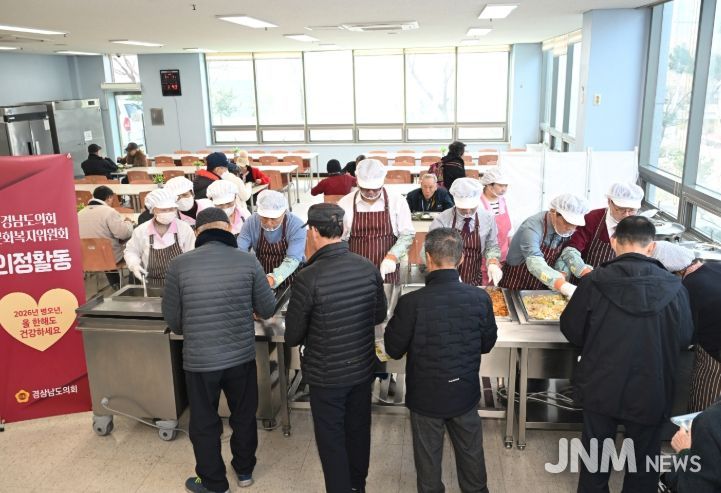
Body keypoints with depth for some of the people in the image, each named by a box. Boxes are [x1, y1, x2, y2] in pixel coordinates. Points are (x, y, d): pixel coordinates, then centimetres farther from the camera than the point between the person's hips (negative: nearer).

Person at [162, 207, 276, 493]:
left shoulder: (179, 265, -11)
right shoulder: (248, 261, -10)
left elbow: (172, 319, -3)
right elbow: (268, 310, -3)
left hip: (199, 359, -1)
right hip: (242, 356, 2)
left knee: (204, 424, 18)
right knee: (244, 415, 23)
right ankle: (244, 470, 42)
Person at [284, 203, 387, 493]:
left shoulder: (308, 278, -24)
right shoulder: (369, 269, -10)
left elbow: (292, 337, -14)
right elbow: (380, 315, 6)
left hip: (326, 374, -5)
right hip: (363, 368, 5)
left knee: (331, 438, 13)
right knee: (358, 430, 23)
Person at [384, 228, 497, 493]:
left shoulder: (411, 302, -26)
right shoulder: (480, 298, -17)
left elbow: (394, 350, -13)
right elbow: (487, 344, -1)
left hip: (426, 396, -2)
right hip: (466, 392, 3)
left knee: (428, 456, 20)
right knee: (471, 451, 25)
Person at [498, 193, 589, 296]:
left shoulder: (566, 229, -8)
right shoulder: (532, 228, -29)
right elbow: (536, 264, -43)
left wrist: (562, 275, -26)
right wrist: (565, 287, -55)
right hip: (516, 288, -5)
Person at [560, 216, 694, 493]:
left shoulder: (594, 282, -16)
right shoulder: (674, 288, -13)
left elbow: (571, 330, -6)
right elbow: (684, 339, -1)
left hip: (600, 389, 0)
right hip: (651, 394, 1)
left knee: (596, 454, 20)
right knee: (644, 461, 21)